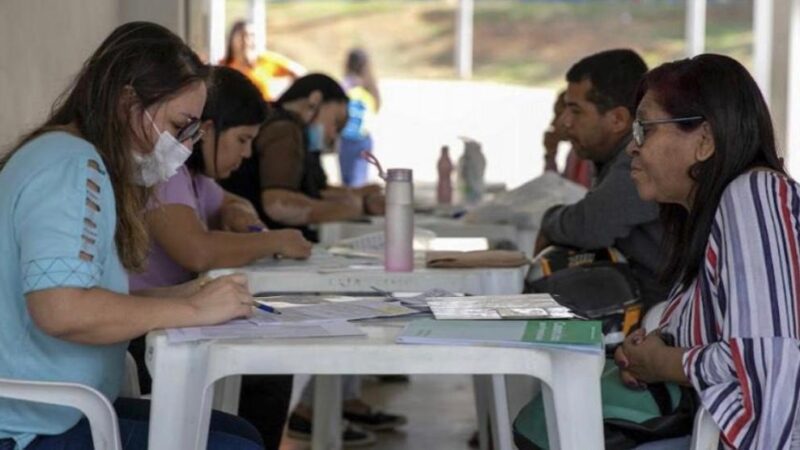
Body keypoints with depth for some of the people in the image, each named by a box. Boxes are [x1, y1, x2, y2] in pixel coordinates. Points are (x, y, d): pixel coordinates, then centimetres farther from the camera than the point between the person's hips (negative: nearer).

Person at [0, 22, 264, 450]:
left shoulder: (77, 158, 14)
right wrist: (192, 310, -20)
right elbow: (60, 309, -30)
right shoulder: (72, 165, -16)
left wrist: (176, 297, 0)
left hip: (56, 411, 10)